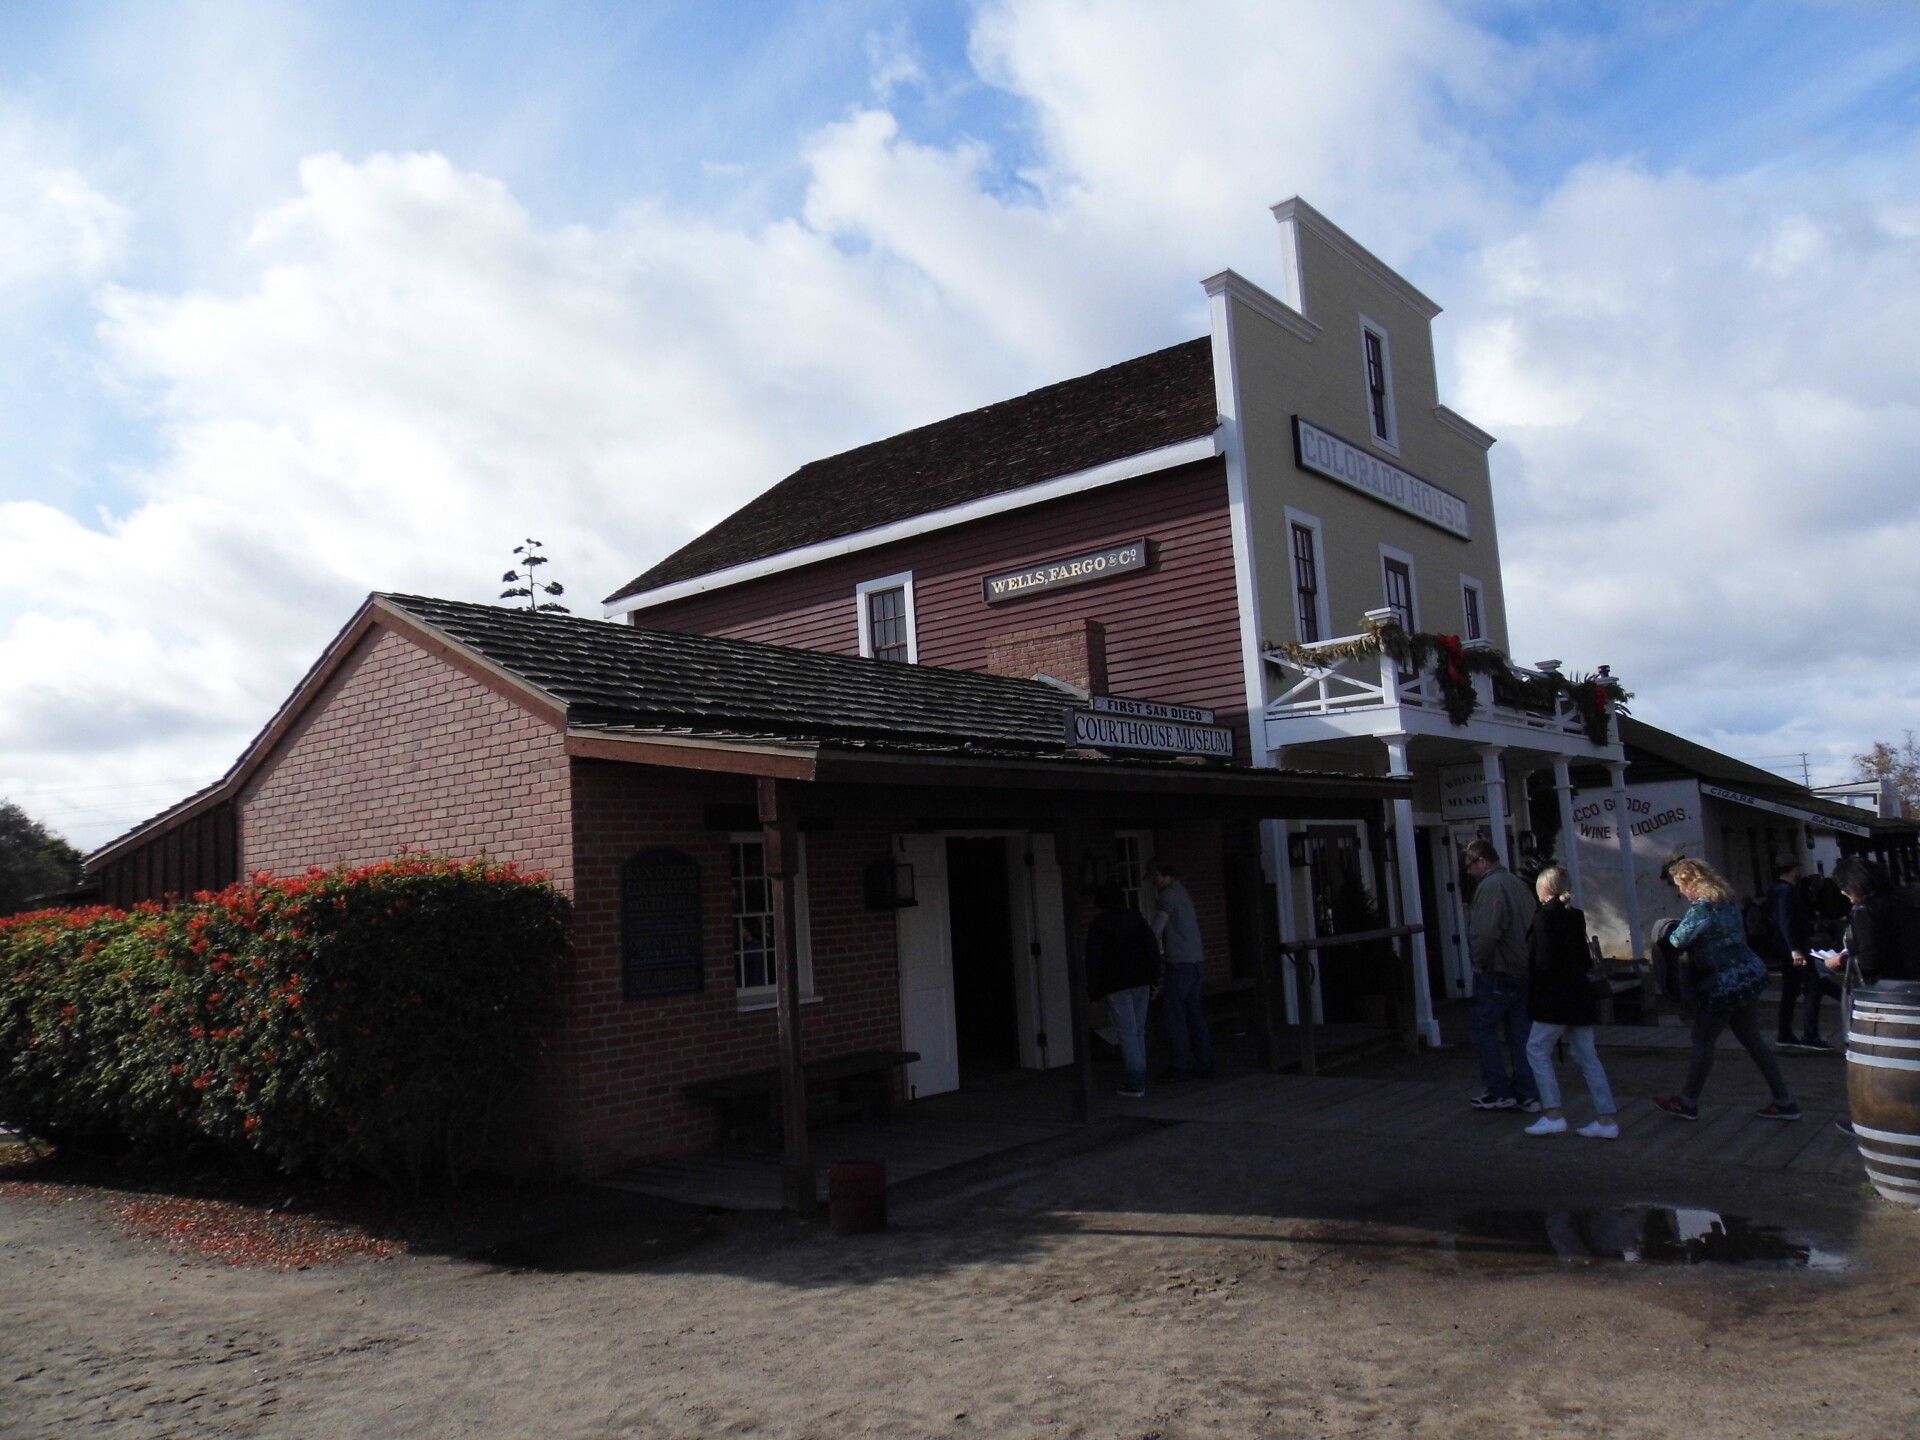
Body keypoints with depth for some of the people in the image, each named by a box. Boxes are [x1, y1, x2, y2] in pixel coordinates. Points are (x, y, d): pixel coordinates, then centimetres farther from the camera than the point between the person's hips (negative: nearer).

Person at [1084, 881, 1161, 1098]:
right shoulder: (1136, 920, 6)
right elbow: (1152, 948, 3)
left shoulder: (1097, 926, -5)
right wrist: (1154, 978, 8)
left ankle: (1135, 1083, -6)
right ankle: (1137, 1079, 14)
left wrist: (1093, 990, -2)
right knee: (1138, 1030, 11)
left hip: (1115, 986, -4)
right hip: (1140, 982, 4)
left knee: (1127, 1032, -4)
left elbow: (1093, 960, -8)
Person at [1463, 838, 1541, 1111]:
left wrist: (1480, 962, -14)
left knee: (1485, 1030, 2)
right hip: (1523, 971, 8)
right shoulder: (1517, 883, 12)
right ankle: (1529, 1094, 13)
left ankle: (1499, 1092, 3)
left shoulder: (1490, 886, -16)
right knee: (1519, 1033, 11)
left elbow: (1486, 932, -26)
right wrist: (1525, 956, 17)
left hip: (1497, 973, -8)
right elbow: (1532, 926, 17)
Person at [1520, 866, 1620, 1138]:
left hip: (1555, 998, -8)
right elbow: (1585, 959, 15)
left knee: (1537, 1049, 3)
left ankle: (1553, 1115, 0)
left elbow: (1544, 962, -18)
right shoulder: (1576, 915, 9)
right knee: (1586, 1056, 10)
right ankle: (1607, 1118, 9)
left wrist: (1536, 990, -5)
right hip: (1580, 996, 8)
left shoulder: (1545, 917, -14)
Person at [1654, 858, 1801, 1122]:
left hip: (1725, 984, -9)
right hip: (1750, 975, 9)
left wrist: (1667, 931, -2)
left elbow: (1678, 941, -25)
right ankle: (1784, 1102, 18)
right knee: (1752, 1039, 16)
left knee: (1703, 1041, 5)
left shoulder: (1701, 907, -19)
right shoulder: (1727, 900, 9)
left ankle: (1688, 1102, 16)